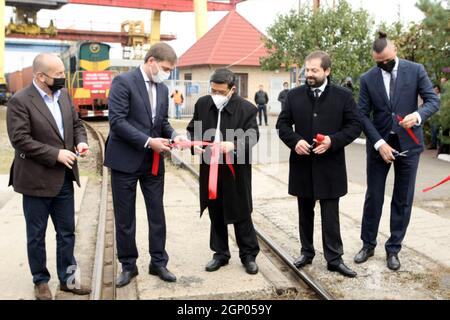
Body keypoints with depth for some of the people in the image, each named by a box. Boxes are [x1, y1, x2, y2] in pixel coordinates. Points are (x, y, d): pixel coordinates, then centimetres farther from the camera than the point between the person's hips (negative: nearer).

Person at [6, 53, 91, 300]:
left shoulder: (63, 94, 5)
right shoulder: (20, 101, -14)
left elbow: (76, 123, 14)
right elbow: (20, 139, -19)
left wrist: (80, 141, -7)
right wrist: (56, 154, -21)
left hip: (64, 178, 6)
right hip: (37, 180, -6)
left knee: (67, 232, 14)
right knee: (36, 235, 11)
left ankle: (67, 278, 29)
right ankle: (41, 282, 28)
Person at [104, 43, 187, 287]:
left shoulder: (163, 89, 10)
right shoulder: (123, 81, -11)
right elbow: (117, 120, -18)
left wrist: (173, 135, -5)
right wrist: (148, 141, -21)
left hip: (153, 162, 6)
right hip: (126, 160, -5)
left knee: (157, 214, 10)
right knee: (125, 218, 7)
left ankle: (158, 262, 23)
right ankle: (128, 265, 22)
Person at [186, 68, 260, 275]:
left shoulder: (246, 108, -10)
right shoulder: (202, 104, 2)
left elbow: (252, 136, -10)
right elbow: (192, 129, 10)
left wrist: (234, 145, -29)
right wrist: (196, 143, -11)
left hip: (236, 170, -4)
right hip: (210, 169, 4)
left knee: (241, 214, 7)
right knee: (216, 215, 14)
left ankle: (248, 255, 23)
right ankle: (220, 253, 29)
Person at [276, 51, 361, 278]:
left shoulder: (343, 96, -2)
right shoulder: (294, 96, 3)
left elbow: (354, 126, -2)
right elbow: (282, 124, 6)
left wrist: (333, 141, -17)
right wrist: (294, 141, -13)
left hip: (330, 165, -2)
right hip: (302, 163, 3)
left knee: (330, 215, 3)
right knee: (305, 212, 14)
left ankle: (334, 258, 13)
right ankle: (307, 252, 28)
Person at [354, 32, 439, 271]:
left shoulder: (415, 70, -2)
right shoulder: (367, 79, -1)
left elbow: (433, 100, -4)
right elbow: (363, 115, -3)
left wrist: (418, 115, -26)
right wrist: (379, 143, -13)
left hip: (408, 142, 0)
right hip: (379, 143, 0)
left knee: (403, 199, 6)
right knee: (373, 197, 7)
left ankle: (393, 249, 20)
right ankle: (368, 244, 24)